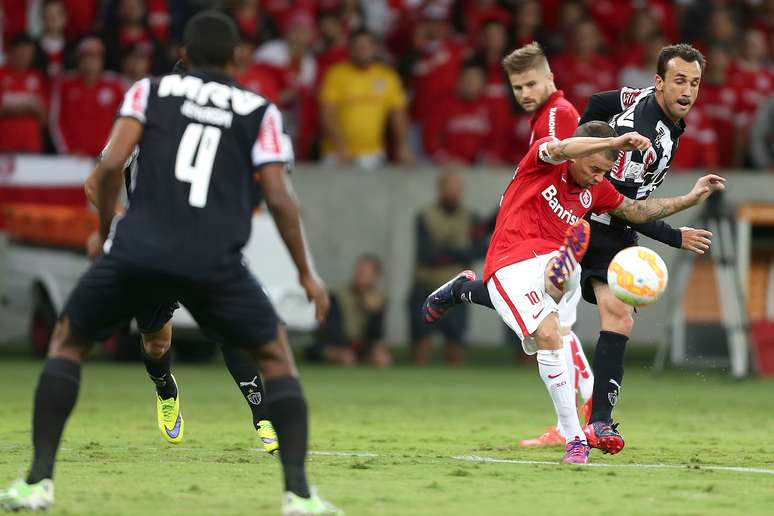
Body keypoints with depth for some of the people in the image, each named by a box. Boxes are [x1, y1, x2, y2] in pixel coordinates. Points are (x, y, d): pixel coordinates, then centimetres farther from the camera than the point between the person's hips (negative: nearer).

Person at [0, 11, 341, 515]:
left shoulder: (150, 91, 15)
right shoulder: (260, 111, 14)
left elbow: (111, 164, 2)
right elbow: (279, 198, 6)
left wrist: (106, 229, 17)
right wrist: (306, 273, 15)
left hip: (138, 247, 0)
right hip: (216, 261, 0)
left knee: (67, 342, 21)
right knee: (275, 354, 20)